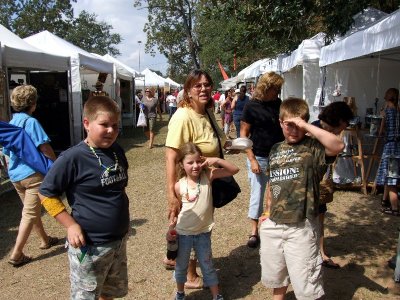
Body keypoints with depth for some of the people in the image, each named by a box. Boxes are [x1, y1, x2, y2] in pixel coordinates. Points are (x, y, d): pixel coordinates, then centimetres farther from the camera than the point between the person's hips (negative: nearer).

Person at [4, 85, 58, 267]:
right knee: (30, 214, -1)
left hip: (15, 174, 8)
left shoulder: (10, 124, 11)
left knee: (32, 210, 20)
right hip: (32, 173, -8)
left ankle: (45, 240, 37)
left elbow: (7, 151, 17)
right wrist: (56, 161, -5)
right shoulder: (31, 122, -13)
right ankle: (16, 255, 1)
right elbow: (44, 147, -19)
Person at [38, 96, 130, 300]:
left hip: (119, 240, 6)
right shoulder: (73, 158, -19)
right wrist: (71, 225, -17)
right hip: (89, 245, -6)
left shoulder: (117, 151, 1)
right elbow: (46, 193, -12)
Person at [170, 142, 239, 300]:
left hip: (203, 233, 0)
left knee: (208, 267, 14)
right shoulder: (179, 186, -12)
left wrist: (217, 160, -27)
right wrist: (171, 228, -2)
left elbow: (234, 170, -15)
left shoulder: (208, 176, -12)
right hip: (183, 233, 1)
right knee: (181, 266, 20)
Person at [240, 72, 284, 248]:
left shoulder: (279, 104, 4)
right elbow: (243, 135, -8)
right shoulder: (252, 106, -8)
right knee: (257, 195, 5)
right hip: (259, 158, -4)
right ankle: (254, 232, 19)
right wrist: (252, 159, -14)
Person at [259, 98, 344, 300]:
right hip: (273, 225, 6)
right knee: (276, 278, 24)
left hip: (301, 227, -6)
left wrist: (305, 125, -27)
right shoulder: (275, 150, 9)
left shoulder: (313, 147, -9)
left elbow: (338, 146, -31)